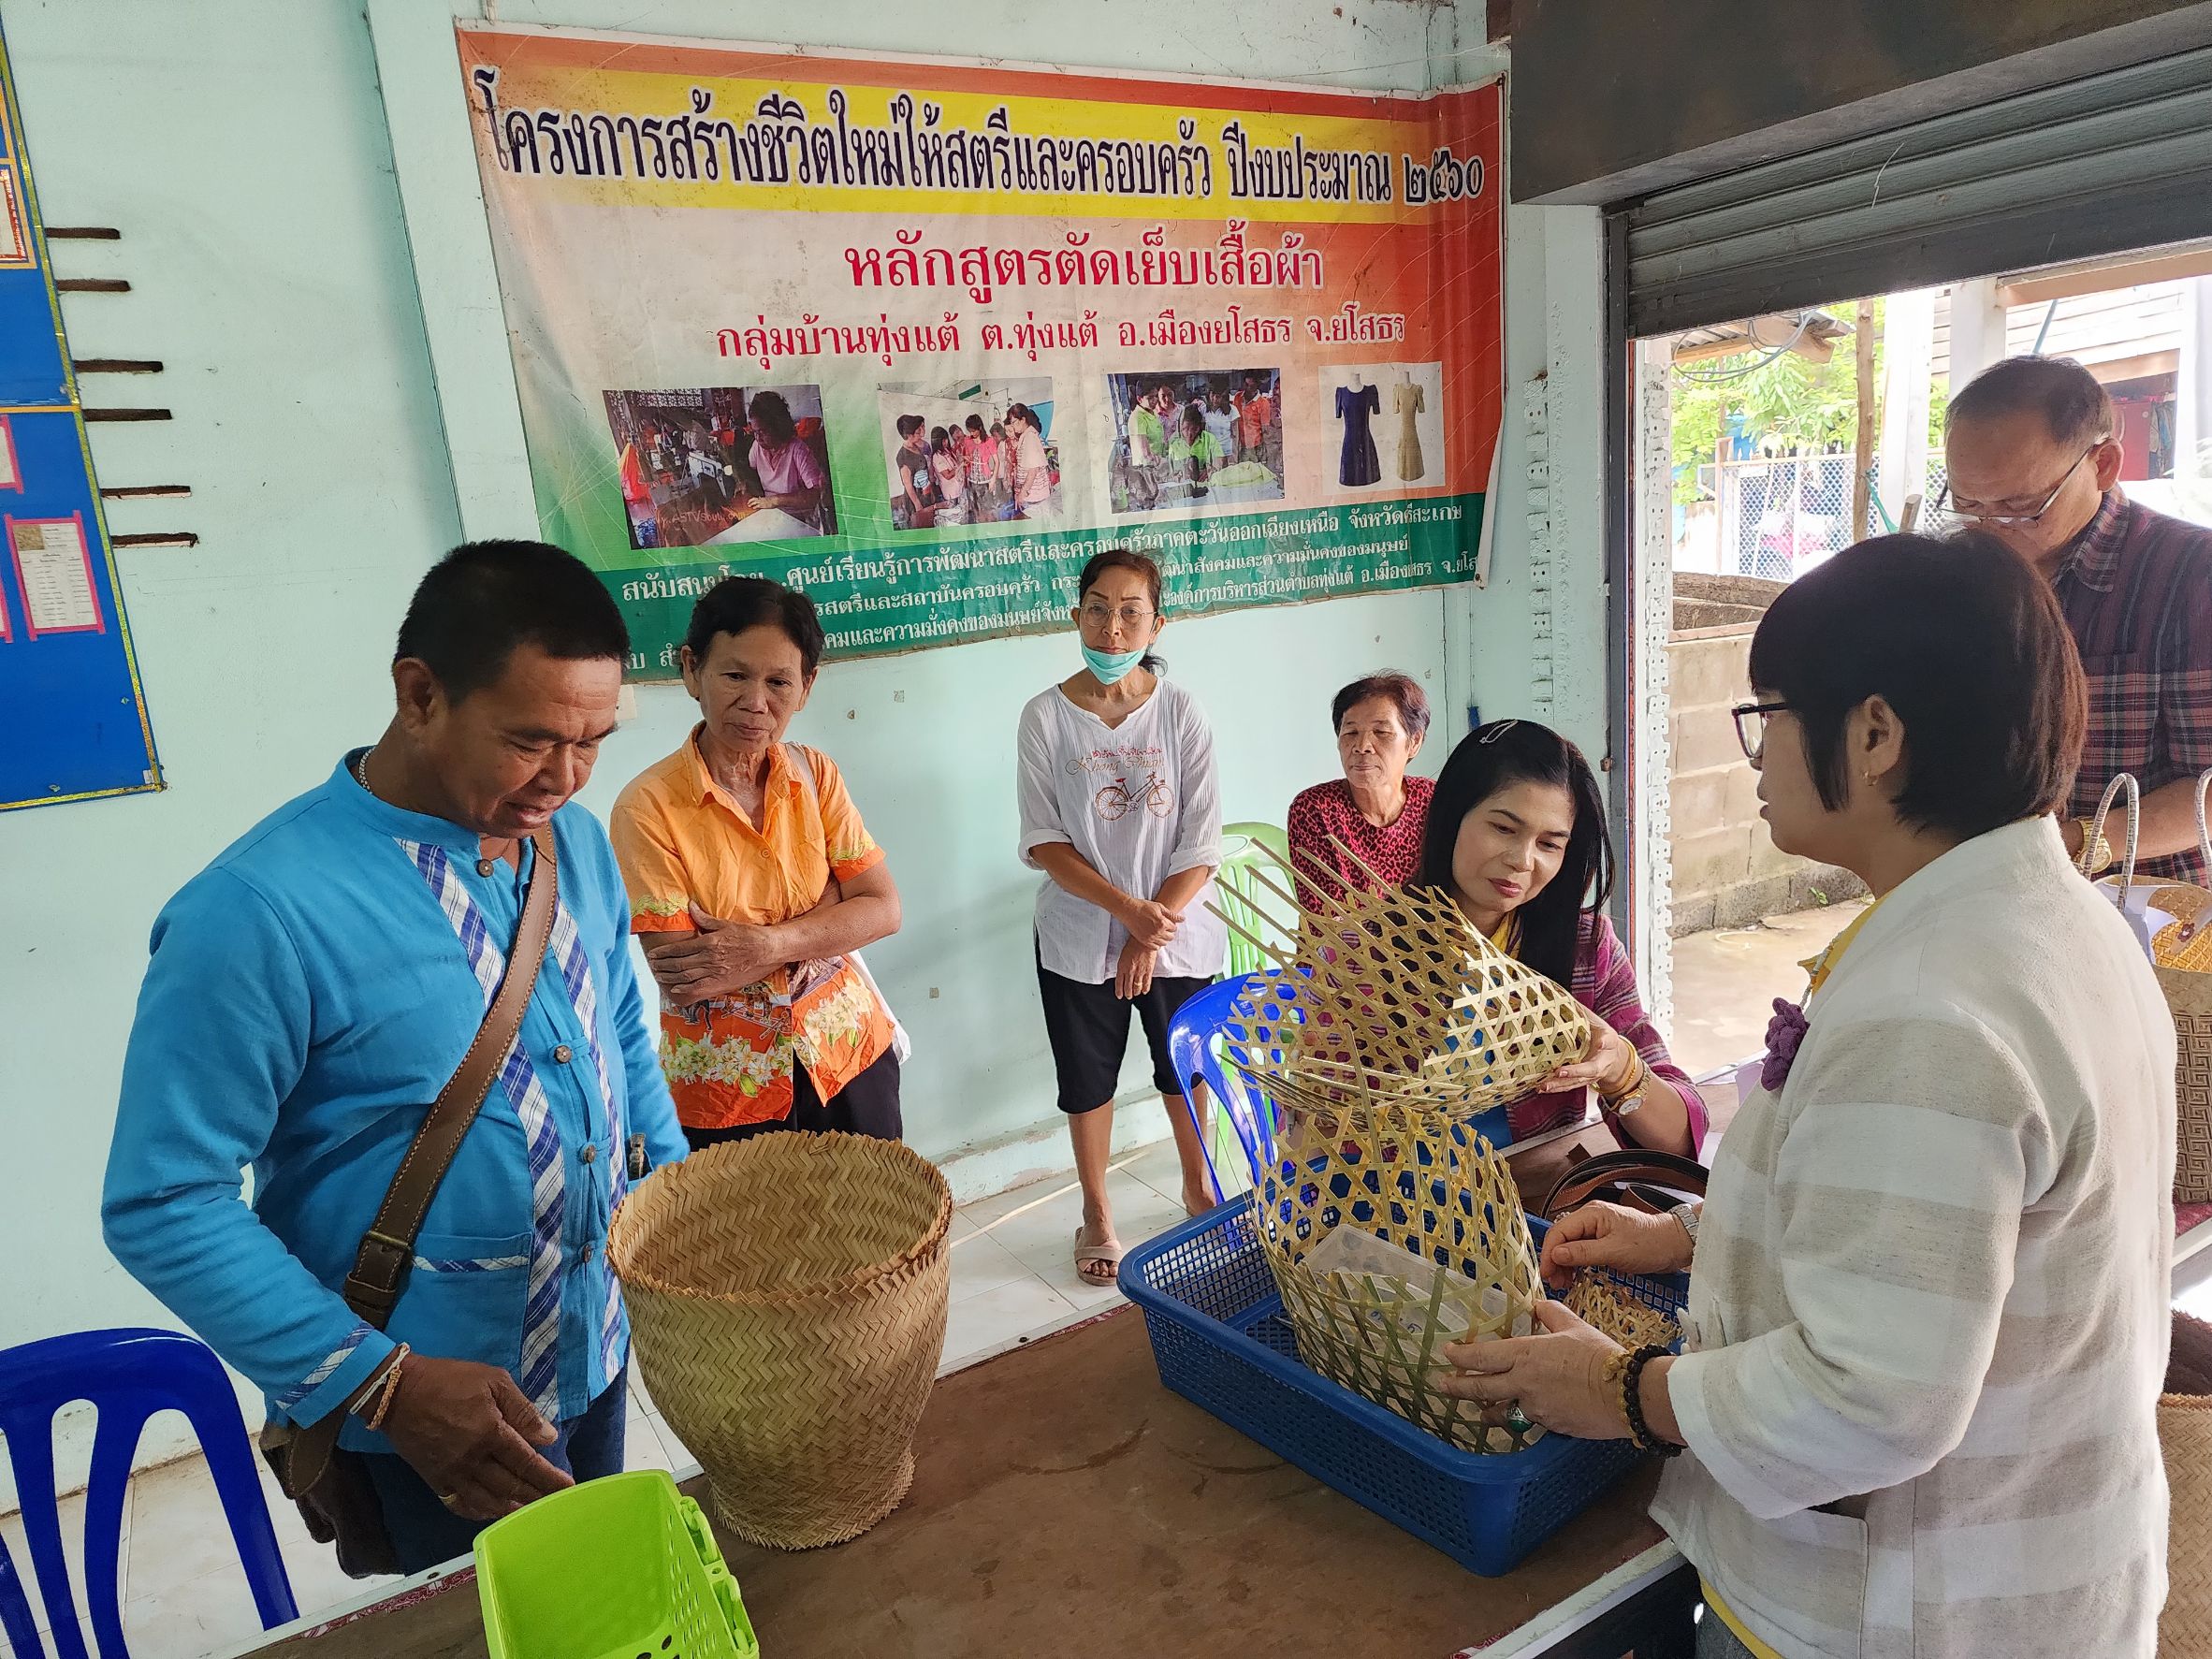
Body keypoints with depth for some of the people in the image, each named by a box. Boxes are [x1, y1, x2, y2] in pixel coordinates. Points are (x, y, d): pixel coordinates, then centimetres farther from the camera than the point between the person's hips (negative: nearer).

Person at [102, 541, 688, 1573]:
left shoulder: (575, 843, -3)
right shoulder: (256, 913, -24)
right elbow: (163, 1205, -20)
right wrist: (384, 1382, -23)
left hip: (595, 1359, 6)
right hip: (420, 1414, -6)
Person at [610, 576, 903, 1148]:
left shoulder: (815, 774, -2)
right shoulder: (647, 806, -15)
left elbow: (884, 909, -8)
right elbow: (680, 978, -19)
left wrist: (768, 943, -23)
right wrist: (829, 904, -16)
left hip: (848, 1055, 4)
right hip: (724, 1089, -3)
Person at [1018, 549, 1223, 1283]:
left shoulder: (1181, 713, -9)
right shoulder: (1047, 716, -10)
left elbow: (1201, 844, -9)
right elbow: (1043, 841, -11)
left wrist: (1153, 930, -16)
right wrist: (1128, 910, -21)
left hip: (1176, 933, 1)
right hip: (1078, 939, 0)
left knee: (1185, 1066, 19)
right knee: (1087, 1078, 15)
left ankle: (1197, 1187, 45)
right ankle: (1096, 1214, 36)